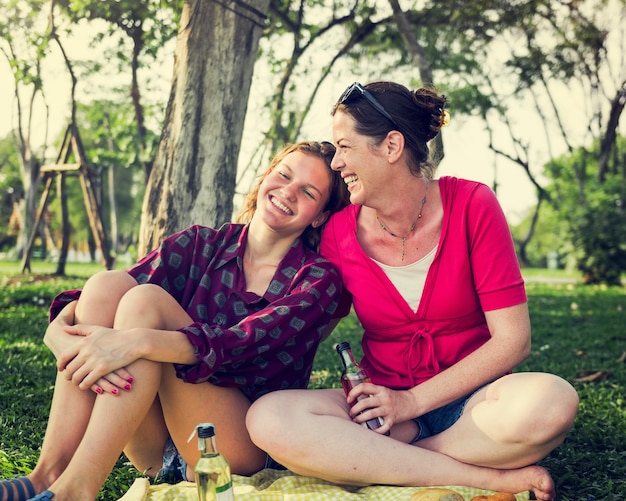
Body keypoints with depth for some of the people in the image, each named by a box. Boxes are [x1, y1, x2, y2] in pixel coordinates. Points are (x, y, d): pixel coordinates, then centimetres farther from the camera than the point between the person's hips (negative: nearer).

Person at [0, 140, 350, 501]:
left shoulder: (318, 279, -3)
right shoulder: (202, 245, 6)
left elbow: (244, 343, -23)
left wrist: (140, 342, -36)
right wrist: (61, 331, -29)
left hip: (246, 454, -3)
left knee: (146, 300, -22)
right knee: (108, 285, -17)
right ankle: (51, 472, -23)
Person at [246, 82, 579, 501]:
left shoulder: (470, 204, -7)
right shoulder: (340, 233, -1)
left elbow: (513, 340, -10)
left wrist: (413, 402, -14)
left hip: (470, 401, -1)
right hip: (385, 406, 2)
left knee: (550, 401, -35)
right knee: (267, 418, -27)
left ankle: (373, 460, -15)